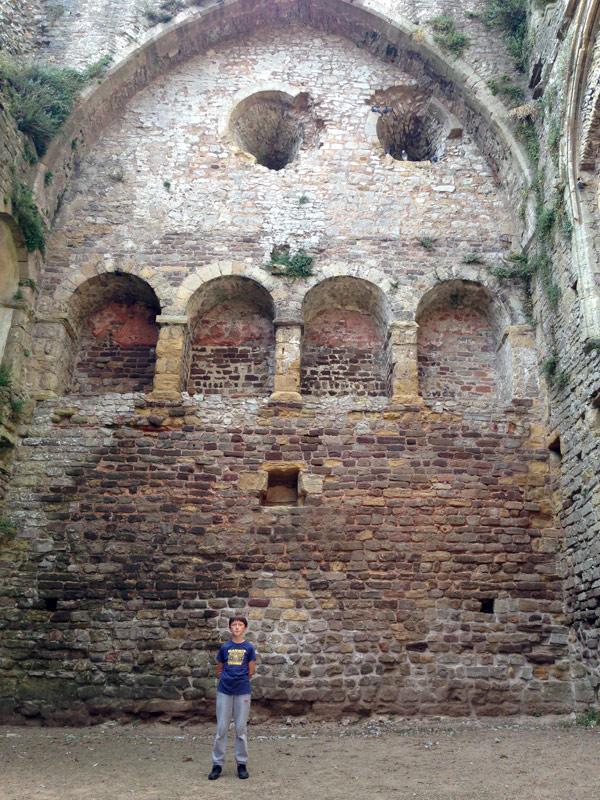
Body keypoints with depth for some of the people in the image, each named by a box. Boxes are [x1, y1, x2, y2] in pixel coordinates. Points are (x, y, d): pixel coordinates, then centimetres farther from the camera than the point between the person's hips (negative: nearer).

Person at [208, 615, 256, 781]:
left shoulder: (248, 648, -1)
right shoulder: (225, 647, 3)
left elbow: (250, 672, 2)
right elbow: (219, 670, 10)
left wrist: (239, 680, 4)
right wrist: (228, 680, 2)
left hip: (242, 692, -1)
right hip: (224, 691, 1)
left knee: (241, 729, 5)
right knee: (221, 728, 5)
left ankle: (242, 764, 16)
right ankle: (217, 764, 14)